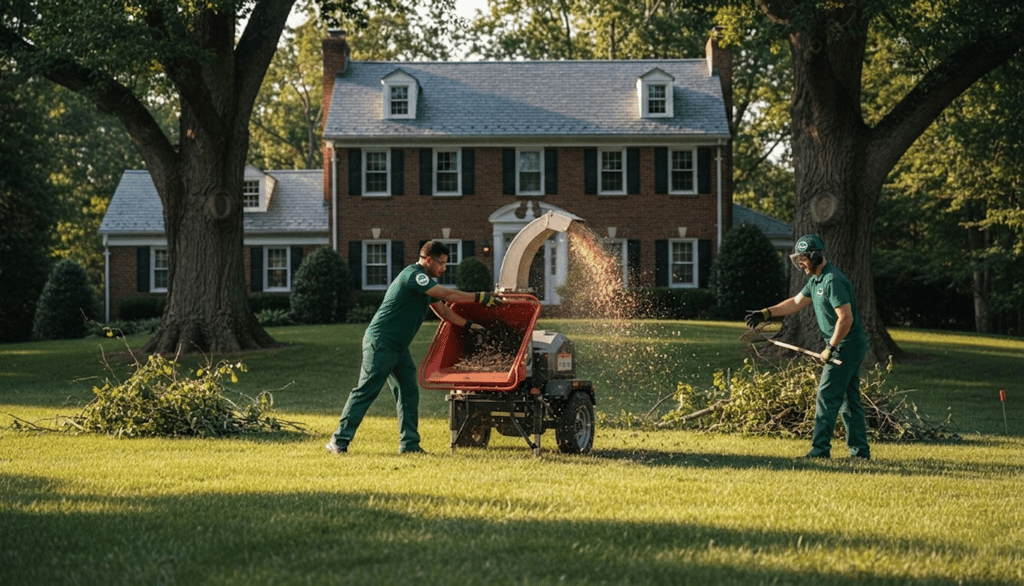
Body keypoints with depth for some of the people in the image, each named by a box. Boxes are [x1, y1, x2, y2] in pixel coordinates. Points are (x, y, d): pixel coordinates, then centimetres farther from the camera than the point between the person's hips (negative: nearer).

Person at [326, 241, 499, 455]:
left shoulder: (428, 281, 16)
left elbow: (443, 310, 21)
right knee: (365, 391, -9)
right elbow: (447, 295, -21)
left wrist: (469, 325, 10)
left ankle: (409, 444, 7)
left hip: (399, 347, 10)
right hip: (380, 342, -10)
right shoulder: (413, 275, -16)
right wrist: (482, 298, -17)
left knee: (409, 392, 5)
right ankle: (339, 441, -6)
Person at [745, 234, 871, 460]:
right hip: (848, 347, 10)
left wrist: (831, 348, -19)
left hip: (847, 346, -10)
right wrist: (765, 313, 17)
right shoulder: (816, 280, 13)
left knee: (827, 396, -8)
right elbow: (796, 302, 24)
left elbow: (845, 318, -24)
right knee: (849, 400, 11)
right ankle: (860, 450, 14)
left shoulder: (833, 281, -20)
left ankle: (820, 448, -6)